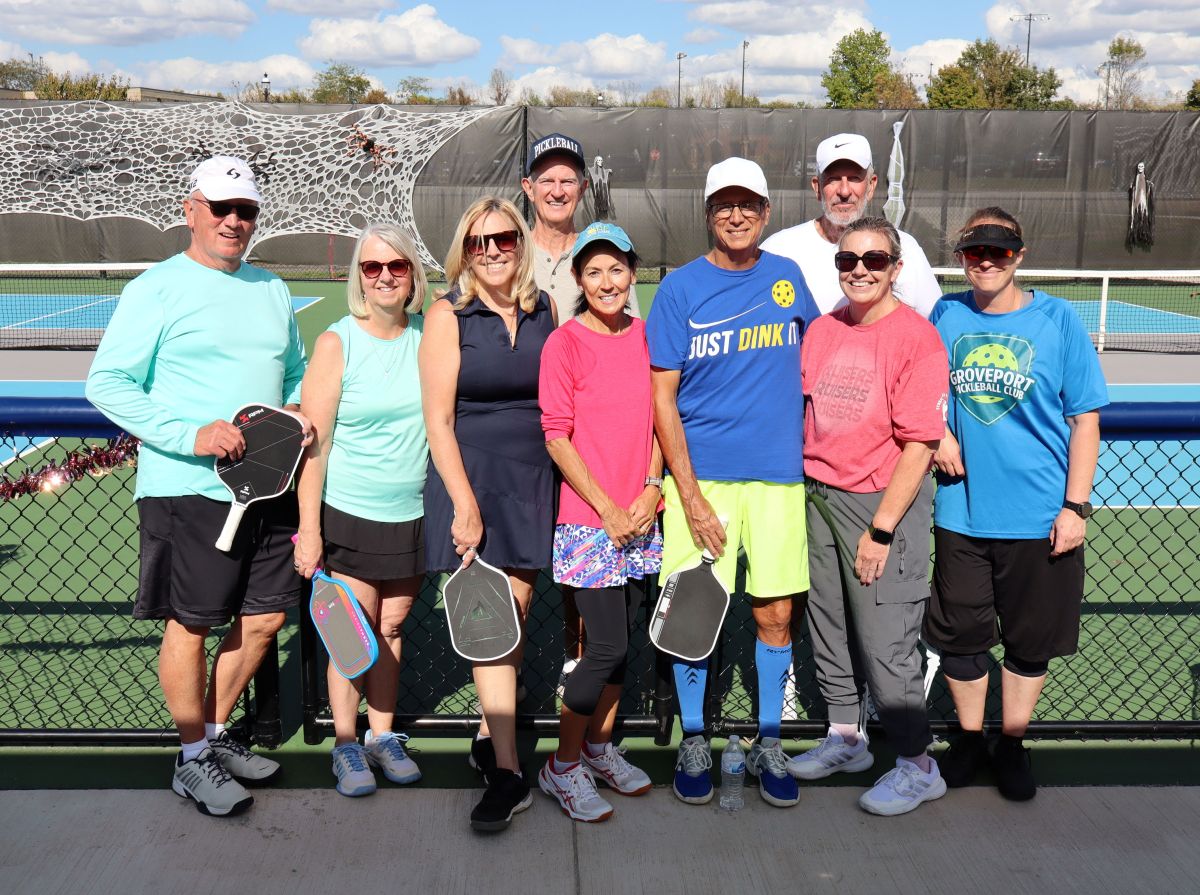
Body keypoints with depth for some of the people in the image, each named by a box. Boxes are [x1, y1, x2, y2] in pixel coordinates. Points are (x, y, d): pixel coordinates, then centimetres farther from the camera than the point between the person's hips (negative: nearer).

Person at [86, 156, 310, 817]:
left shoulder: (272, 290, 14)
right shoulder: (157, 290, -6)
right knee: (190, 625, 3)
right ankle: (192, 760, 21)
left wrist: (298, 410, 2)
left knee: (263, 619, 11)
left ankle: (215, 734, 32)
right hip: (188, 490, -6)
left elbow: (295, 372, 25)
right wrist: (190, 435, -20)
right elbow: (107, 383, -10)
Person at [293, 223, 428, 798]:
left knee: (391, 627, 11)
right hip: (350, 514, -3)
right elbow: (314, 442, -8)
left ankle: (382, 735, 26)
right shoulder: (337, 343, -8)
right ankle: (346, 745, 17)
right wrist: (308, 527, -11)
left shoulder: (429, 337, 3)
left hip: (414, 514, 3)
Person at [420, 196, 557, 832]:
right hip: (470, 478, -4)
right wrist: (465, 504, -13)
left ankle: (490, 733, 26)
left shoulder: (544, 311, 8)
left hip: (533, 481, 4)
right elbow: (438, 420, -8)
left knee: (513, 613, 7)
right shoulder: (449, 315, -3)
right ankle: (506, 774, -2)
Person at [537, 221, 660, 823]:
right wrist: (607, 509, -12)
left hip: (639, 517, 5)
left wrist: (651, 489, -2)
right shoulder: (564, 343, -8)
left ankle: (600, 748, 31)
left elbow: (656, 419, 12)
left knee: (621, 639, 12)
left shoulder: (645, 336, 7)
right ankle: (562, 767, 13)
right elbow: (556, 438, -9)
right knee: (607, 646, -6)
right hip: (587, 519, -5)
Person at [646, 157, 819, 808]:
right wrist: (690, 495, -11)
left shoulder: (788, 278, 7)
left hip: (778, 476, 3)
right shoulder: (680, 289, -2)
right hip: (701, 475, -2)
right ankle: (693, 741, 21)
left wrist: (807, 450, 11)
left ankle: (768, 745, 24)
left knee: (775, 612, 7)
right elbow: (662, 399, -5)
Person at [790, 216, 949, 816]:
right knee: (828, 626, 16)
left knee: (884, 643, -2)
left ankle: (917, 765, 16)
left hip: (884, 502, -6)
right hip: (820, 497, 6)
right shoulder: (821, 330, 7)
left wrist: (881, 530, -16)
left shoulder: (918, 338, -12)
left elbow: (919, 445, -15)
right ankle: (845, 738, 35)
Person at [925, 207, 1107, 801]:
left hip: (1040, 518, -2)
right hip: (961, 513, 2)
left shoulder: (1057, 319, -4)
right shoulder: (946, 317, 3)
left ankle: (1012, 745, 30)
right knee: (960, 634, 11)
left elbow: (1085, 419, -2)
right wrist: (939, 434, -5)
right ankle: (969, 739, 32)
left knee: (1031, 640, 11)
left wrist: (1075, 506, -8)